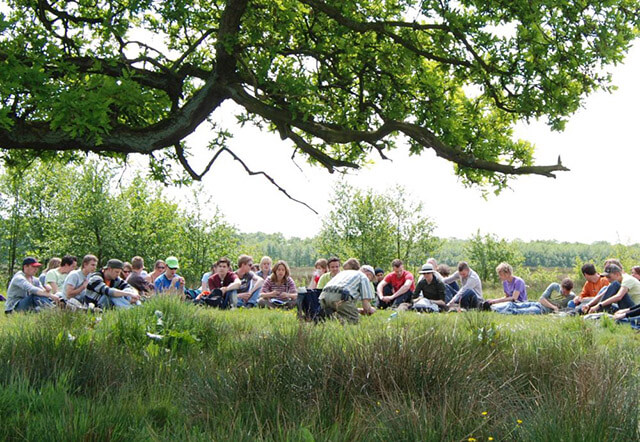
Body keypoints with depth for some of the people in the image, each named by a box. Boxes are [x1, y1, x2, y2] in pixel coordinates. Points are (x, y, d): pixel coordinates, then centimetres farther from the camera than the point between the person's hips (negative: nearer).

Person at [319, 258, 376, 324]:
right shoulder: (364, 277, 19)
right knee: (354, 320, 1)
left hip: (323, 296, 7)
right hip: (340, 297, -7)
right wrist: (370, 310, 33)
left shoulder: (343, 272, 39)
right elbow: (366, 305, 9)